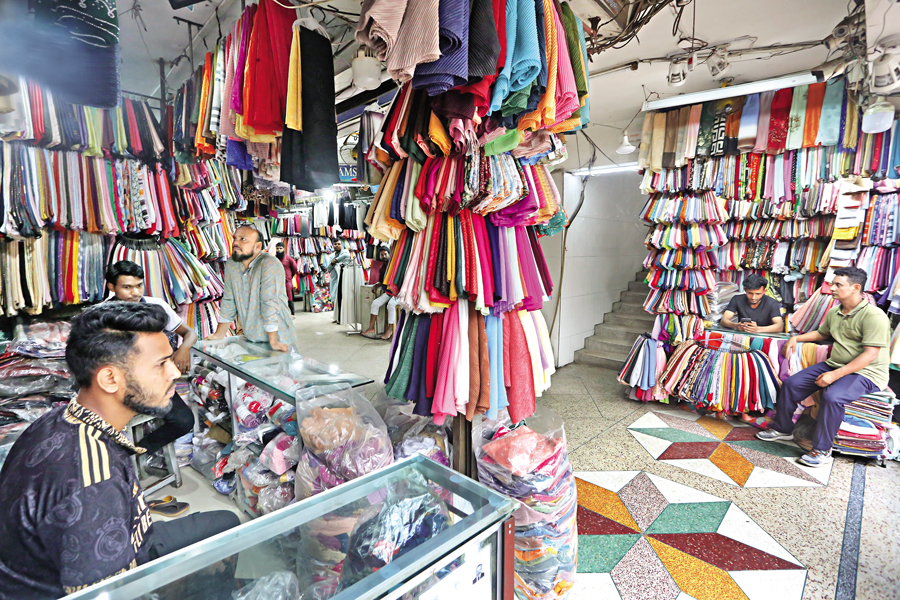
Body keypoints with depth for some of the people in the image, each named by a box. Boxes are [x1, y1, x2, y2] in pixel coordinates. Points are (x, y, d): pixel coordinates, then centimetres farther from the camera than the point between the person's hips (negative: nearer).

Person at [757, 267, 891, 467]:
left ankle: (823, 450, -17)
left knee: (832, 396, -34)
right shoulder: (834, 313, 8)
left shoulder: (874, 316, -18)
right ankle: (782, 428, 13)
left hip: (866, 372, -8)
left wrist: (835, 375, -28)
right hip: (835, 365, 8)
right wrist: (796, 338, 11)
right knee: (791, 383, -4)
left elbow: (870, 354, -23)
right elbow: (821, 333, 29)